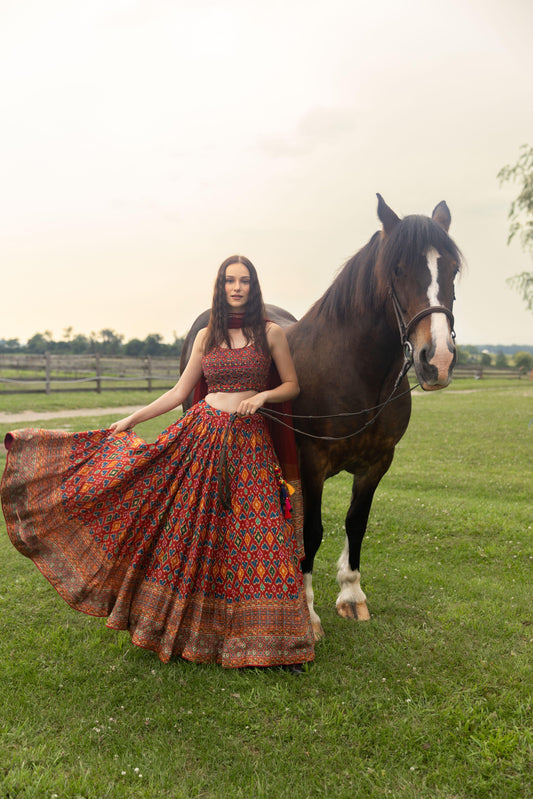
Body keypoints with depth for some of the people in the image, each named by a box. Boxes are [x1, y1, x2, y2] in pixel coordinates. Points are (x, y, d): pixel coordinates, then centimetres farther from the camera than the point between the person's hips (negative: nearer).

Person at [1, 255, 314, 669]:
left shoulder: (271, 332, 3)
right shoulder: (206, 336, 9)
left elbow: (293, 385, 6)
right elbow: (180, 392, 11)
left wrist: (262, 395, -12)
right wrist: (131, 419, 9)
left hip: (250, 441, -2)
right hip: (202, 433, 2)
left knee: (257, 537, -1)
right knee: (190, 532, 4)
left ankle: (268, 637, 14)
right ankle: (186, 625, 23)